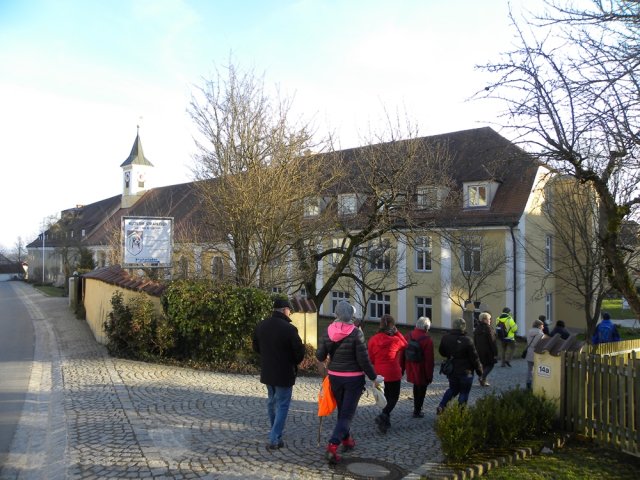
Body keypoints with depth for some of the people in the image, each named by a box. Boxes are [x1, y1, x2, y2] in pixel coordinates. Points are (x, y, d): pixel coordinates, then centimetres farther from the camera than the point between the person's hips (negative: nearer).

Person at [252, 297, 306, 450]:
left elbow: (256, 347, 11)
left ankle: (274, 433, 37)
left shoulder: (261, 326, -2)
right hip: (284, 374, -7)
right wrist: (294, 362, 4)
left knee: (272, 401, 23)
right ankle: (274, 439, 1)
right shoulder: (289, 329, -22)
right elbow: (299, 352, -16)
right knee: (282, 405, 3)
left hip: (267, 371, 7)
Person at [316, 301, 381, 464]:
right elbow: (364, 359, -15)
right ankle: (332, 446, -10)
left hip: (335, 377, 4)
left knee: (342, 410, 22)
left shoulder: (328, 332, -4)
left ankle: (347, 440, 36)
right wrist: (374, 378, -3)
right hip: (354, 378, -4)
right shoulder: (356, 332, -16)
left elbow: (319, 356, 0)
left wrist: (324, 370, 22)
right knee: (347, 413, 1)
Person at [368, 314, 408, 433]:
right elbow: (405, 344, 8)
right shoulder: (395, 340, -15)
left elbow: (371, 358, 2)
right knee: (394, 397, 10)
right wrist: (396, 332, 0)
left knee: (385, 397, 21)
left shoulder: (373, 340, -8)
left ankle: (385, 421, 27)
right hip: (393, 373, -4)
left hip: (379, 373, 4)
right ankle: (383, 415, -13)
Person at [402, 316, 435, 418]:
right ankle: (417, 411, 18)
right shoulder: (427, 340, -21)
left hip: (411, 369, 6)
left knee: (416, 387, 25)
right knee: (422, 389, 11)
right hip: (421, 371, -6)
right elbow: (429, 360, -19)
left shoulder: (409, 335, -2)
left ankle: (416, 408, 36)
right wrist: (430, 375, -10)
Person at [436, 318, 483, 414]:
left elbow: (441, 351, 10)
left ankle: (441, 406, 10)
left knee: (452, 389, 23)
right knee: (464, 392, 9)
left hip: (451, 371, 5)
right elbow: (474, 358, -13)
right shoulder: (467, 341, -20)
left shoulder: (445, 338, -5)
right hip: (465, 372, -5)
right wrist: (479, 371, 0)